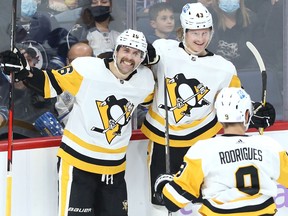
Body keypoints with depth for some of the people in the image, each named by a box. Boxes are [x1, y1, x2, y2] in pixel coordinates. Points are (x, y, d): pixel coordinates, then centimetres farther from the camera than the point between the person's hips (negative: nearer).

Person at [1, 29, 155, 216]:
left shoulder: (146, 80, -2)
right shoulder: (86, 68, -16)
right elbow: (51, 85, -9)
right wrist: (23, 71, -21)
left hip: (114, 167, 5)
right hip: (77, 161, -4)